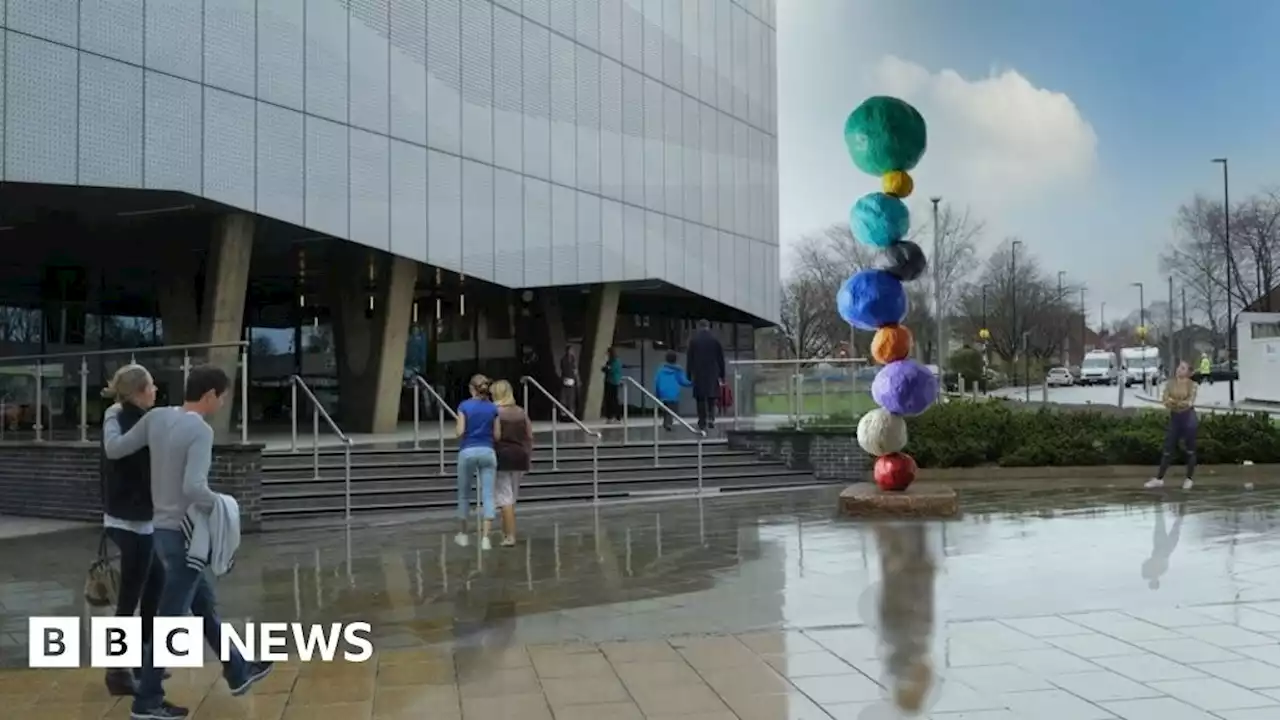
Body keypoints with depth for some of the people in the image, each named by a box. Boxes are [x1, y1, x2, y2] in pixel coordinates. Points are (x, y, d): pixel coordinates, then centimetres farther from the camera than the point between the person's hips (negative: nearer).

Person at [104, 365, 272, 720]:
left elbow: (114, 449, 8)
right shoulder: (200, 431, -20)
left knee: (205, 605, 20)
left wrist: (111, 415, 23)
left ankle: (238, 671, 34)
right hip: (184, 534, -9)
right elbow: (193, 488, -29)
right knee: (170, 619, 0)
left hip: (163, 529, 9)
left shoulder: (156, 417, 2)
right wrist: (219, 504, -10)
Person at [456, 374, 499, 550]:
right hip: (487, 452, 1)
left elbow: (460, 432, -9)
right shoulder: (493, 408, 4)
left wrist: (460, 440, 13)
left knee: (464, 495, 15)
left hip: (468, 452, -1)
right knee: (488, 496, -2)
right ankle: (485, 538, -11)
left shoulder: (464, 406, -2)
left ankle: (463, 534, 26)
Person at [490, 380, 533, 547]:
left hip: (502, 456, -6)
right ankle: (506, 532, 23)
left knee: (505, 498, -2)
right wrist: (528, 458, 15)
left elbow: (496, 436, -17)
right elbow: (529, 436, 8)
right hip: (520, 456, 6)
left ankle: (510, 536, -6)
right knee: (511, 497, 17)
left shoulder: (495, 412, -10)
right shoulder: (521, 412, 7)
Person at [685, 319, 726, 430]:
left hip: (698, 374, 0)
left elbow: (689, 359, 0)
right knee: (712, 396, 10)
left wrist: (689, 375, 5)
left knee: (700, 398, 4)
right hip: (713, 374, 0)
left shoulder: (693, 340, -1)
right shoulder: (715, 340, 0)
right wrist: (722, 375, 8)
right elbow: (721, 359, 2)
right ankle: (711, 418, -6)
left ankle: (702, 422, 2)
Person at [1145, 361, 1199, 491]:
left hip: (1188, 417, -4)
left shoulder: (1192, 384, -4)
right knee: (1168, 449, 5)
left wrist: (1174, 402, -18)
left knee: (1190, 449, 4)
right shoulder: (1171, 384, 5)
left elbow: (1190, 402, -14)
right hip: (1174, 417, 4)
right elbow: (1166, 401, -5)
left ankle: (1190, 479, 13)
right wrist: (1180, 403, -21)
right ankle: (1159, 478, 8)